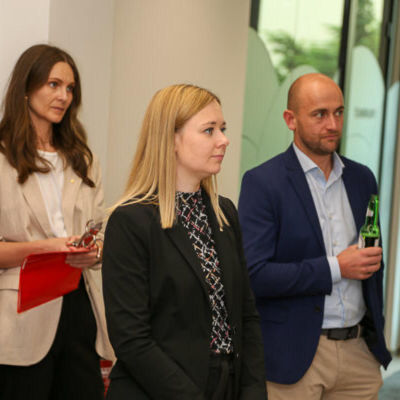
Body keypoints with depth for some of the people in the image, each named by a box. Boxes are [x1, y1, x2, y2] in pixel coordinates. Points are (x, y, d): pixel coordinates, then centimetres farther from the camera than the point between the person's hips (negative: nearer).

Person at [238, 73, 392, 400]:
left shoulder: (362, 178, 10)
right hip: (295, 356, -5)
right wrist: (335, 268, -17)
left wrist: (375, 332, 15)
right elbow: (253, 274, -16)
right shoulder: (262, 182, -8)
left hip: (359, 350, 5)